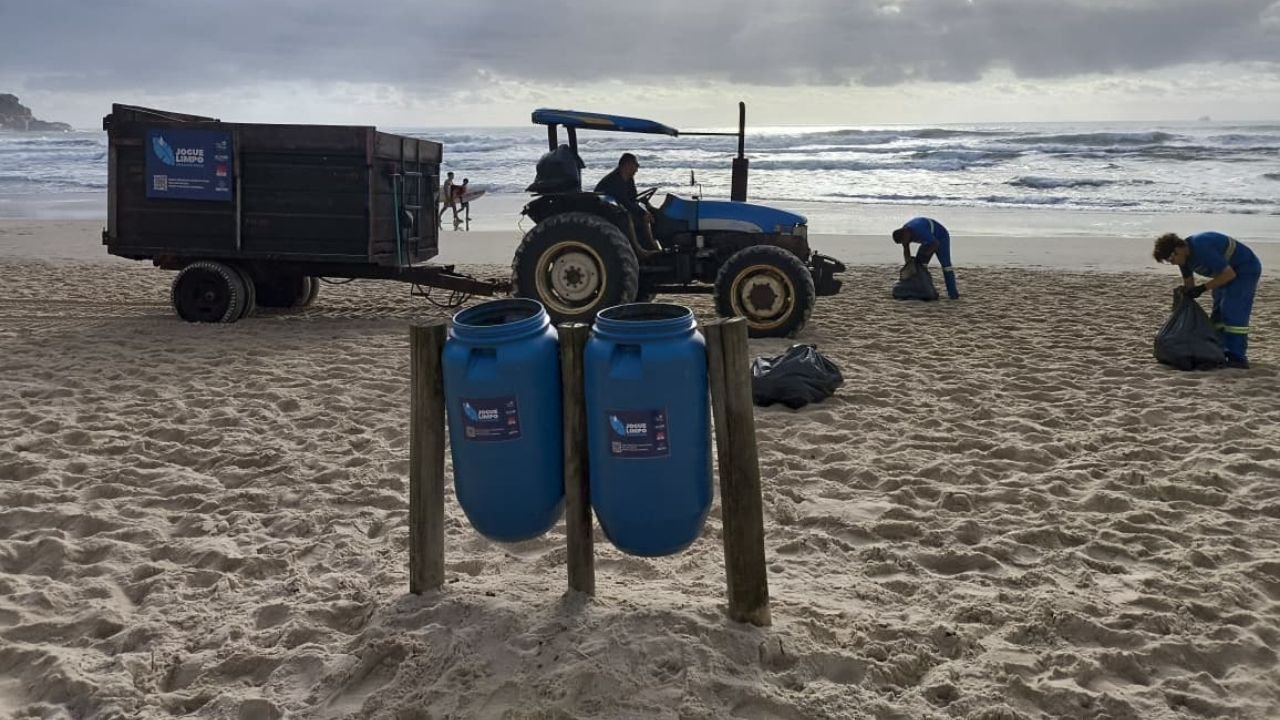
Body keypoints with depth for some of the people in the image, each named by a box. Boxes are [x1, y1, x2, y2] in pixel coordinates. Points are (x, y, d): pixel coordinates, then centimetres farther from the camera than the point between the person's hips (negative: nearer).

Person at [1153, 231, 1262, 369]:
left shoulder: (1202, 249, -34)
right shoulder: (1185, 255, -4)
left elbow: (1229, 274, -31)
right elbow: (1188, 282, 10)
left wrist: (1202, 288, -28)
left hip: (1246, 268, -10)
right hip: (1227, 270, 10)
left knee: (1233, 310, -18)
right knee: (1219, 310, 8)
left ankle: (1238, 358, -18)